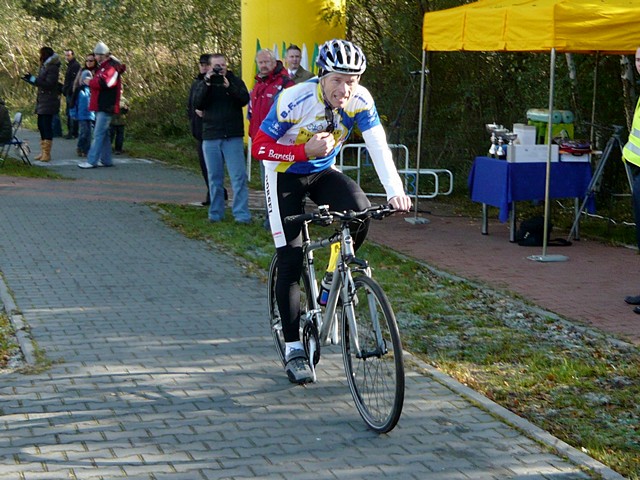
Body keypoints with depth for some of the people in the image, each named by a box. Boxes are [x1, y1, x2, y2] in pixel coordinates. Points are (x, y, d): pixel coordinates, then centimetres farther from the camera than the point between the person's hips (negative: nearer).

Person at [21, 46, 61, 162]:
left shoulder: (52, 68, -13)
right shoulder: (44, 66, 15)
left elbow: (48, 84, -21)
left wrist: (33, 79, -19)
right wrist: (30, 79, 9)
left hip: (49, 102, -10)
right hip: (42, 101, 10)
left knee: (47, 126, -8)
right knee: (41, 125, 12)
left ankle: (47, 154, -5)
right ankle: (43, 152, 19)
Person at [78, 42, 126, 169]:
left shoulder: (111, 67, -14)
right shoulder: (103, 67, 20)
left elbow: (103, 82, -27)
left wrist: (90, 82, -12)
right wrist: (91, 82, 3)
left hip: (106, 106, -11)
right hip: (101, 105, 11)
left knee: (98, 134, -10)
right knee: (103, 133, 13)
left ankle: (91, 161, -12)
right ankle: (106, 160, 19)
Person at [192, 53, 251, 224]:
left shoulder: (235, 81, 6)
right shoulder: (203, 84, 10)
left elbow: (245, 99, -10)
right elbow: (197, 103, -6)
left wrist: (229, 87, -21)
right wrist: (207, 84, -15)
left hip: (233, 137, -2)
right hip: (211, 137, 2)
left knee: (239, 176, -7)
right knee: (214, 178, 9)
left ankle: (241, 214, -7)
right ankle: (216, 213, 17)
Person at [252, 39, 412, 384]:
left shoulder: (360, 100, -19)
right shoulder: (295, 100, -28)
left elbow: (378, 145, -25)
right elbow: (259, 147, -22)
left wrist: (395, 191, -39)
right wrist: (306, 151, -34)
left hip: (323, 173, 3)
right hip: (285, 176, -3)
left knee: (360, 209, -28)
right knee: (290, 259, -8)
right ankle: (294, 351, 0)